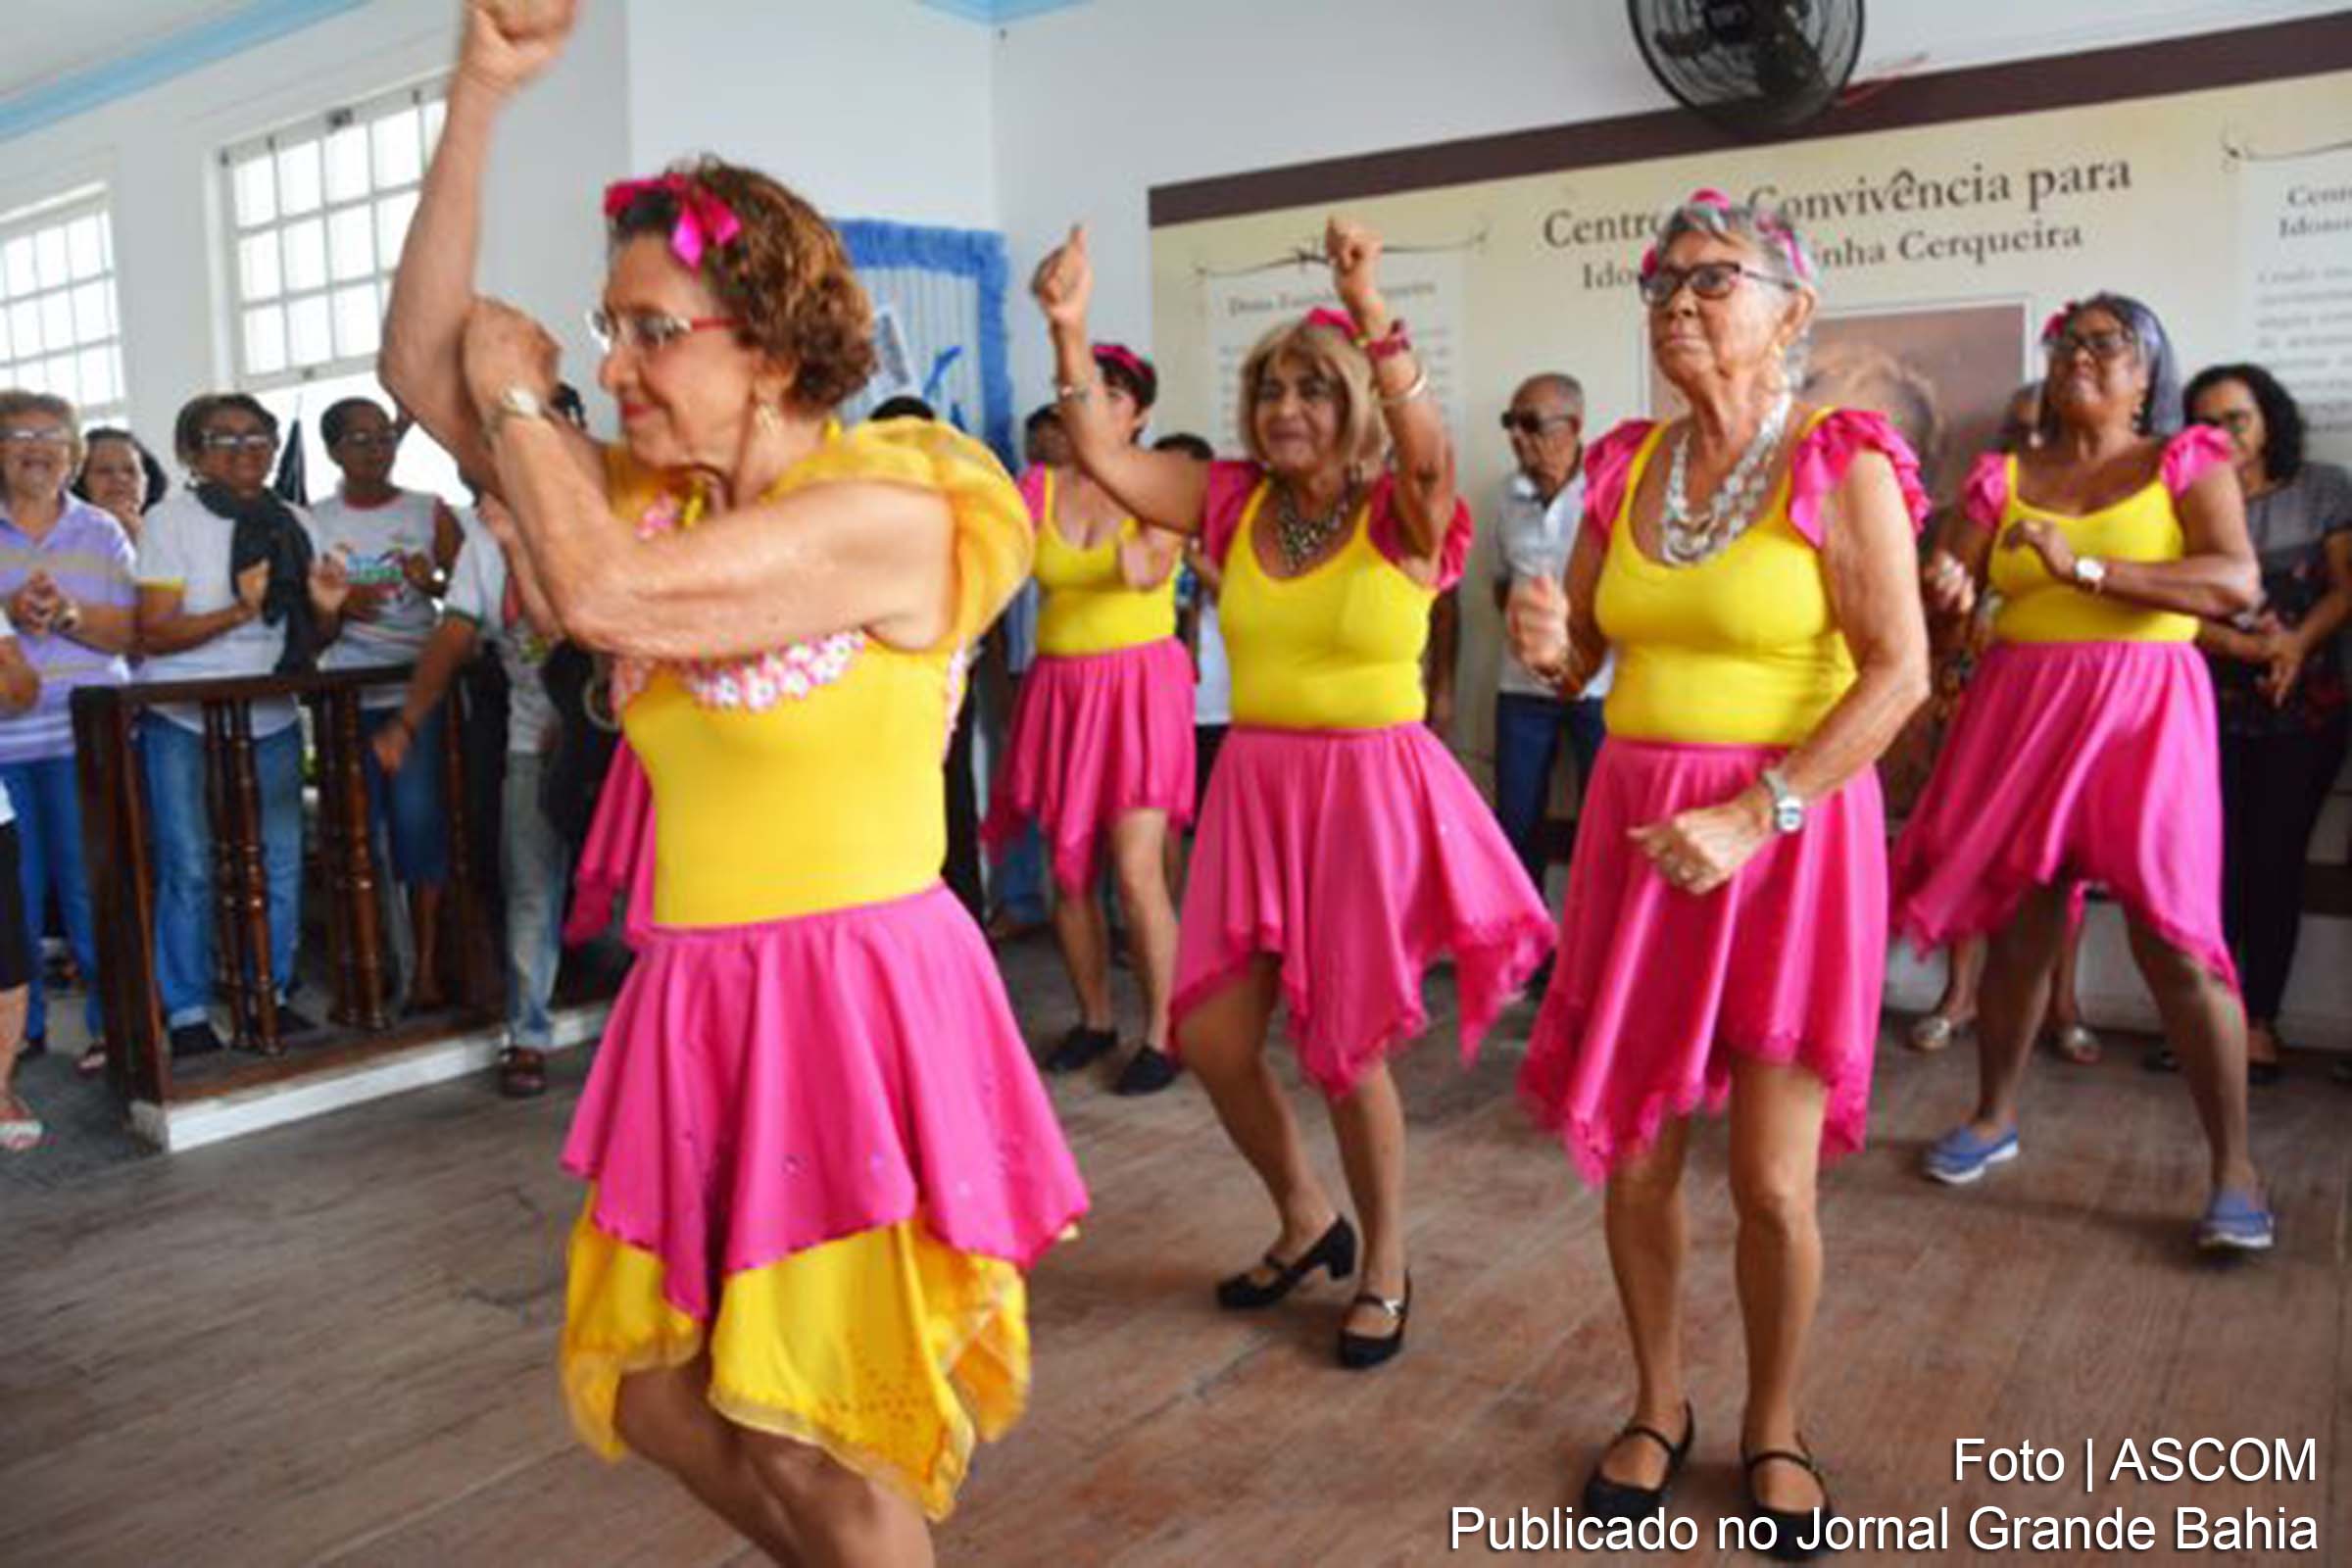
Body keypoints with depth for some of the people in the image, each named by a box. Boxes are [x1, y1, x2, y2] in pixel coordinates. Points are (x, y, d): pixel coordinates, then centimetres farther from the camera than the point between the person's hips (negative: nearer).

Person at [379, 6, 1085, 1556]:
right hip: (697, 1004, 8)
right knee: (649, 1390, 19)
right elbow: (423, 363, 5)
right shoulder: (663, 495, 7)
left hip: (856, 999, -8)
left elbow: (605, 595, -23)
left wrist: (518, 396, -5)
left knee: (818, 1444, 7)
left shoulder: (894, 508, -15)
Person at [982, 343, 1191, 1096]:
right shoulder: (1041, 485, 8)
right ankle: (1095, 1019, 24)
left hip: (1138, 686, -4)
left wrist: (1139, 560, -42)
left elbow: (1155, 569, -21)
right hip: (1060, 687, 4)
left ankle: (1160, 1033, 2)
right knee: (1068, 870, 7)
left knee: (1136, 870, -11)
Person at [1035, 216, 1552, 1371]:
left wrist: (1368, 309, -41)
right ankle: (1305, 1220, 33)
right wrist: (1069, 331, -18)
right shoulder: (1236, 505, 4)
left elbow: (1427, 450, -30)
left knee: (1344, 1050, 3)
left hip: (1371, 790, -4)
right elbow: (1105, 460, -5)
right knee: (1210, 1036, 5)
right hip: (1254, 787, 5)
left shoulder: (1402, 516, -7)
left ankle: (1385, 1270, 29)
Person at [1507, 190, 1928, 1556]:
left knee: (1773, 1181, 0)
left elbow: (1900, 672, -15)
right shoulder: (1624, 467, 7)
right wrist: (1549, 642, -11)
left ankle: (1775, 1430, 26)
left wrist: (1757, 816, -21)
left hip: (1791, 837, -4)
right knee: (1633, 1154, 9)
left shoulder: (1840, 465, -7)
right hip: (1637, 827, 5)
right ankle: (1659, 1406, 32)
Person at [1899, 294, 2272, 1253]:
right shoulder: (2005, 478, 10)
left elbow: (2238, 582, -13)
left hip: (2141, 714, -3)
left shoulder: (2187, 463, 3)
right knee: (2016, 925, 9)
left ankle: (2234, 1167, 4)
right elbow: (1953, 598, 6)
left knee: (2172, 937, -9)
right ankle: (1994, 1118, 26)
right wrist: (1946, 594, -18)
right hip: (2019, 711, 3)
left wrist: (2085, 568, -21)